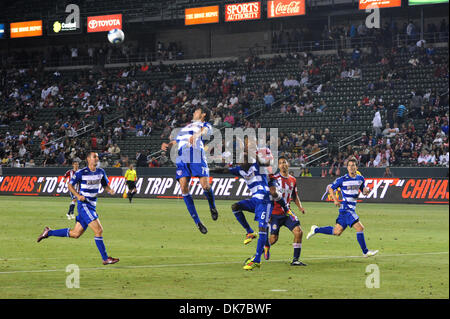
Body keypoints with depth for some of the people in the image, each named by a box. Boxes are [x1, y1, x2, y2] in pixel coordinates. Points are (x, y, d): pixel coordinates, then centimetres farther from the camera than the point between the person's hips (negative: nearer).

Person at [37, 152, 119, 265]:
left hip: (92, 206, 7)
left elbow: (105, 185, 19)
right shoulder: (81, 173, -9)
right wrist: (78, 195, -16)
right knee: (99, 230, -14)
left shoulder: (101, 172, 8)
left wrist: (110, 190, -4)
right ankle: (105, 259, -9)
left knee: (75, 233, 11)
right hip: (84, 205, -7)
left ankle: (48, 232, 26)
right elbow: (70, 185, -1)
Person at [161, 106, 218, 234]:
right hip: (182, 158, 5)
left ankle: (212, 207, 16)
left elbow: (204, 131, -7)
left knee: (205, 186, -18)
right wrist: (167, 145, 10)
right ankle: (197, 221, -9)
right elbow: (177, 140, 33)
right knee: (184, 187, -13)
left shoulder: (205, 125, 16)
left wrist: (195, 135, -31)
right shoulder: (187, 127, 35)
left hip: (197, 156, -5)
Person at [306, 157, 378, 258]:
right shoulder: (342, 180, -8)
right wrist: (335, 200, -12)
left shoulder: (360, 179, 8)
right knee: (360, 228, -15)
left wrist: (366, 190, -4)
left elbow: (363, 190, 21)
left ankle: (316, 229, 29)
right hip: (345, 208, -7)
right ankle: (365, 252, -5)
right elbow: (330, 188, 2)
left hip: (351, 209, 7)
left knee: (337, 232, 12)